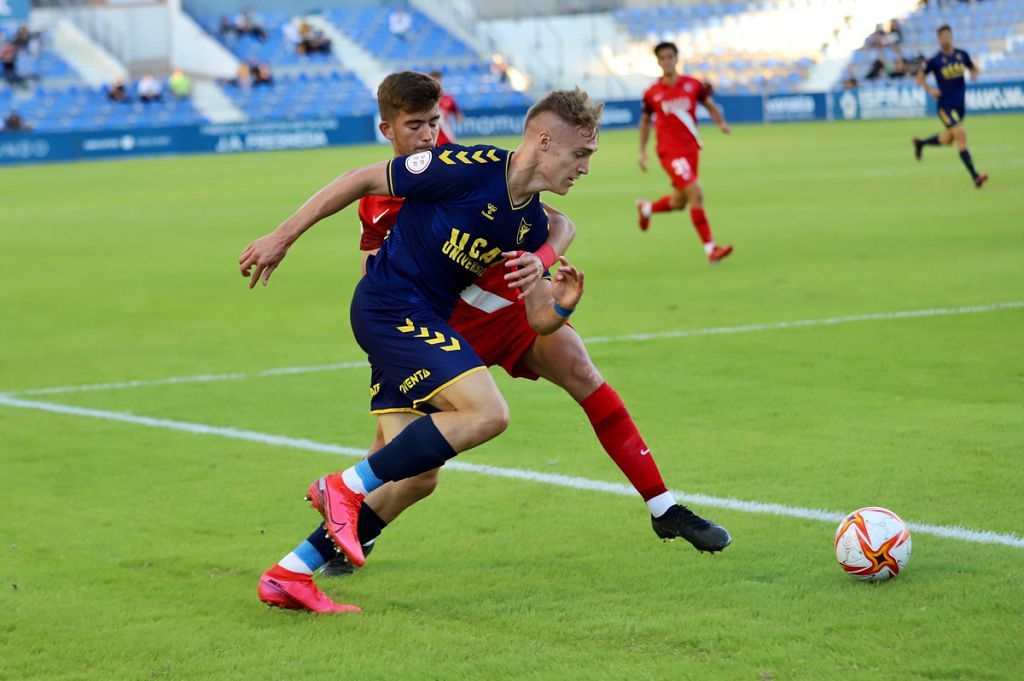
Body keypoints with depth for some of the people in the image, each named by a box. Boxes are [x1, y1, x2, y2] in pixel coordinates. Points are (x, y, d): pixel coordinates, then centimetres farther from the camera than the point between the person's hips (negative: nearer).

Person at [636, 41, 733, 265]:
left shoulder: (693, 85, 1)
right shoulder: (652, 93, -3)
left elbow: (709, 104, 11)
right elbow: (645, 120, 10)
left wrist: (721, 123, -9)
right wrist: (642, 151, 9)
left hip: (691, 149, 5)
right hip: (670, 151, -5)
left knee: (679, 202, 16)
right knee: (696, 194, -20)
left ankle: (646, 208, 49)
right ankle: (710, 249, -17)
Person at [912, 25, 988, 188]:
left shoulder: (962, 55, 3)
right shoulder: (935, 60, -8)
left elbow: (973, 68, 19)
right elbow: (920, 77, 3)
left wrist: (974, 74, -5)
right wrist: (930, 89, -14)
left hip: (959, 104, 6)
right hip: (945, 105, -6)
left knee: (948, 139, 18)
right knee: (961, 135, -18)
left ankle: (920, 142, 46)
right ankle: (974, 176, -19)